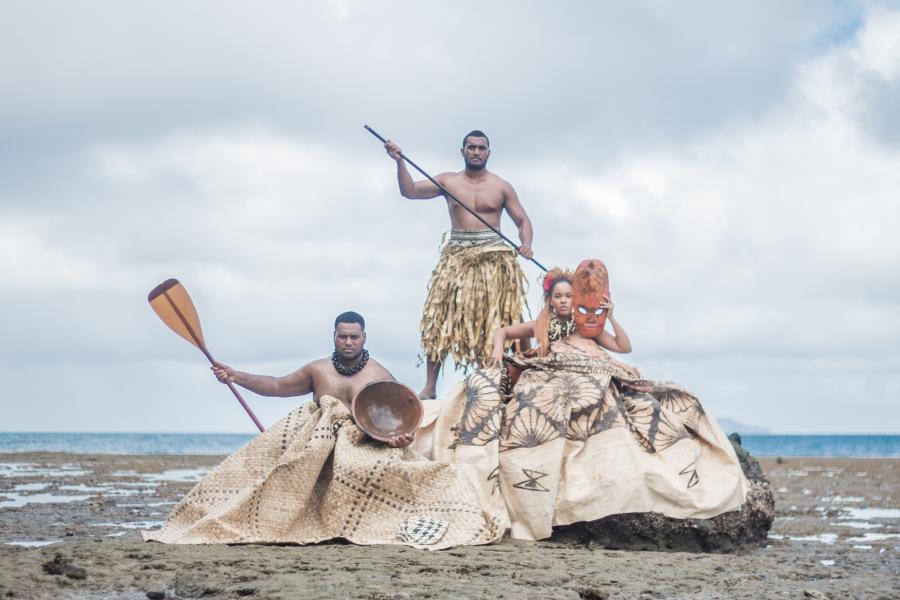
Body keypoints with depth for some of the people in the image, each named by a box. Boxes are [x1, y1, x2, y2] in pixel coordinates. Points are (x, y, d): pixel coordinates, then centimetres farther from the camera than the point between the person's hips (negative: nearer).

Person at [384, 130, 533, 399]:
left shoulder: (501, 187, 7)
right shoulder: (448, 181, 10)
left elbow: (523, 220, 7)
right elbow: (410, 191, 6)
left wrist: (526, 244, -13)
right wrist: (399, 162, -8)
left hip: (493, 258, -1)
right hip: (456, 256, 1)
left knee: (492, 322, -5)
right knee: (440, 318, -8)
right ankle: (430, 386, -7)